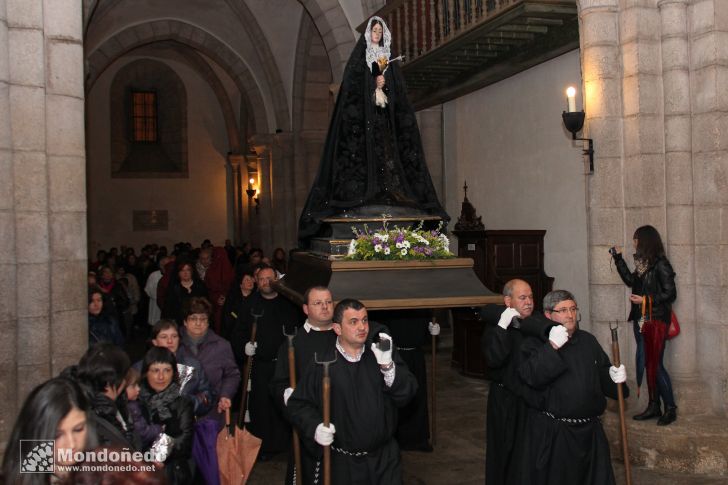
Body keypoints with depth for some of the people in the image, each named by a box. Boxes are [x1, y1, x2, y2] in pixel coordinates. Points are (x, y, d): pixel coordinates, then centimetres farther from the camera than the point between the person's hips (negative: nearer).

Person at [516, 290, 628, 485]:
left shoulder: (588, 340, 12)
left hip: (589, 430, 5)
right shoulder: (535, 343, -5)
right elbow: (531, 376, -21)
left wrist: (615, 377, -2)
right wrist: (552, 347, -26)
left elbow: (602, 374, 20)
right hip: (551, 432, -5)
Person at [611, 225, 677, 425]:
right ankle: (654, 406, 18)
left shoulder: (660, 265, -13)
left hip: (656, 321, -8)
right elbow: (631, 281, 21)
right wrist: (619, 258, 20)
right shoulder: (643, 263, 9)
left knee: (655, 365, -5)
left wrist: (646, 300, -18)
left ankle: (670, 408, 8)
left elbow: (670, 294, -13)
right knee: (645, 364, 9)